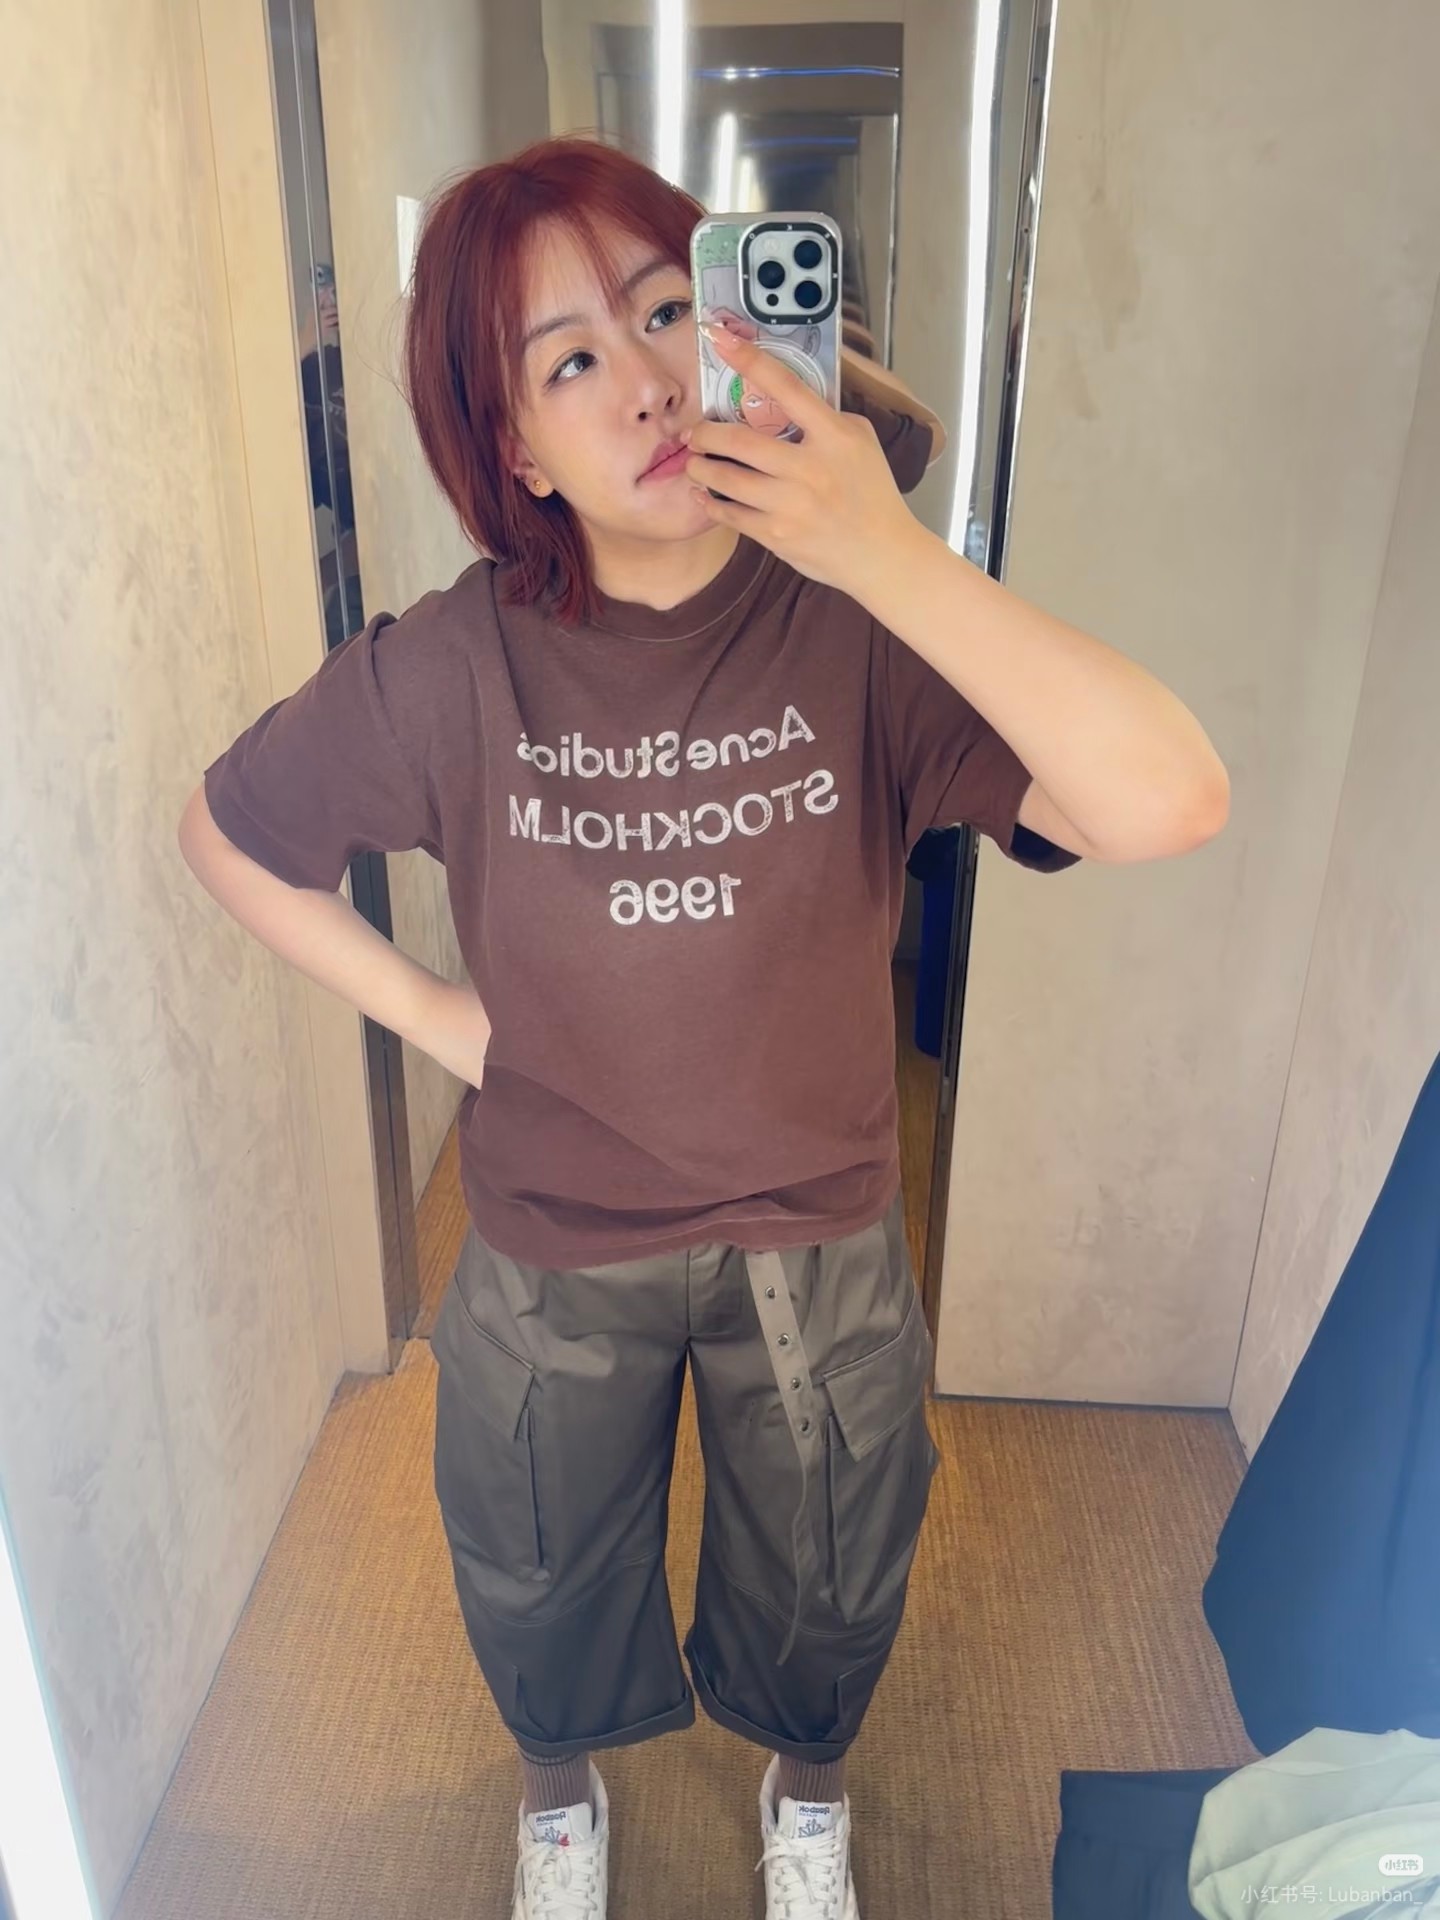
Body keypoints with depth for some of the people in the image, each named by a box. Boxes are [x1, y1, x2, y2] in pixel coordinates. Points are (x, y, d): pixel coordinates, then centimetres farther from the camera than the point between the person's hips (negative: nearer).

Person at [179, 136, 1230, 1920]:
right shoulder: (448, 670, -19)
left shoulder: (860, 629, -22)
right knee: (543, 1576, 27)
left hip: (820, 1241, 0)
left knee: (822, 1580, 26)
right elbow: (229, 830, -2)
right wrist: (420, 1005, -8)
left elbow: (1169, 805, -36)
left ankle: (804, 1775, 64)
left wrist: (892, 555, -40)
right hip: (553, 1253, 1)